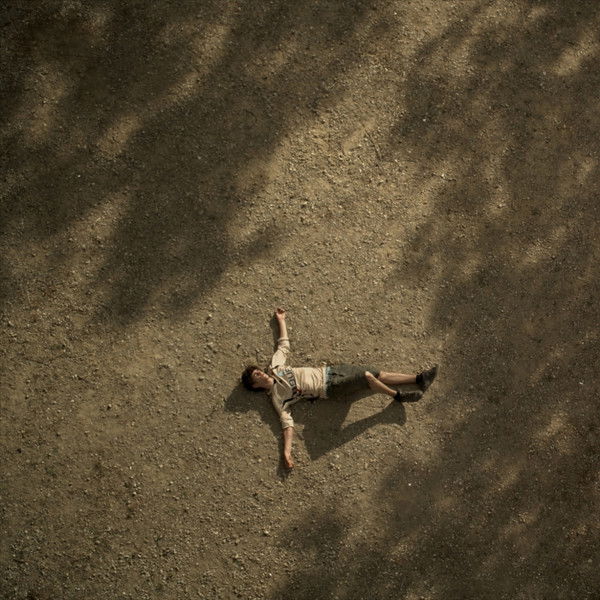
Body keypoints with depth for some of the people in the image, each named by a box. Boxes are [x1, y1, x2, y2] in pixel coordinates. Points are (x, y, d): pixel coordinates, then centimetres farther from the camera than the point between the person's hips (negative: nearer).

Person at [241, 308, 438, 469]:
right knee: (367, 377, -23)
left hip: (327, 371, 6)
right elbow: (287, 421, -16)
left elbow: (284, 344, 16)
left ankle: (418, 379, 10)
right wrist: (286, 452, -28)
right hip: (328, 387, -6)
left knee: (380, 375, 1)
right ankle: (398, 396, 0)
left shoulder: (274, 367, 4)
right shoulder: (277, 397, -11)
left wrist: (280, 320, 15)